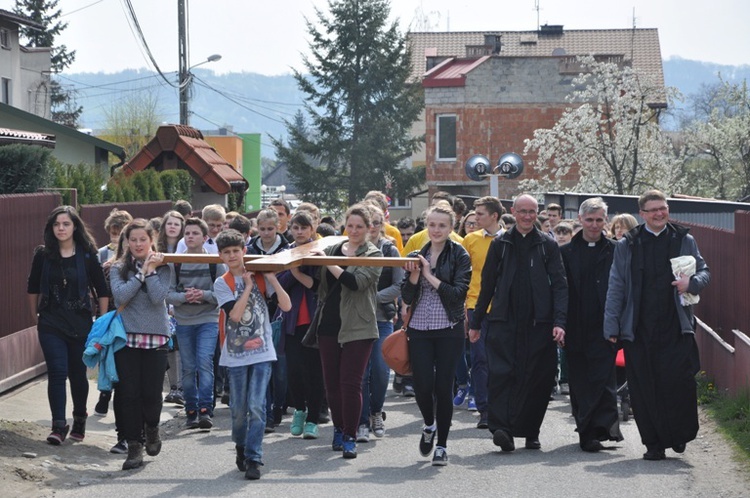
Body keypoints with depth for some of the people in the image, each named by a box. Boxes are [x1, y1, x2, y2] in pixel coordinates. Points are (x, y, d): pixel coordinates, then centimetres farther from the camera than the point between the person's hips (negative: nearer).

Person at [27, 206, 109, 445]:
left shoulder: (87, 255, -3)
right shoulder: (43, 254, 0)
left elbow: (102, 290, 2)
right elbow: (33, 288, 12)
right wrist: (35, 315, 13)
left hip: (81, 323, 0)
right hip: (51, 324, 0)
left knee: (78, 373, 9)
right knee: (57, 372, -10)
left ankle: (79, 420, 29)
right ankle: (59, 425, -9)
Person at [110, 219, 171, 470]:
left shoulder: (162, 267, 4)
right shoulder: (118, 269, 5)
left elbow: (158, 297, -10)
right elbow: (121, 295, -12)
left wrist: (150, 270, -10)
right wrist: (142, 272, -10)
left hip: (156, 336, -1)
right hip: (127, 336, 1)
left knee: (152, 393, -1)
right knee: (129, 394, -2)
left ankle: (152, 428, 29)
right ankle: (134, 447, 6)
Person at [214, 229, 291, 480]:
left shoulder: (260, 277, 4)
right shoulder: (222, 284, 2)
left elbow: (286, 306, -3)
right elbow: (235, 314, -13)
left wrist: (272, 279, -11)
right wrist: (248, 286, -10)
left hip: (262, 352, 0)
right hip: (235, 354, 1)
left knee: (256, 407, -10)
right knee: (238, 409, 7)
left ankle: (253, 458, -7)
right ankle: (241, 447, 32)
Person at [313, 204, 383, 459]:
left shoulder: (373, 255, -1)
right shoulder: (332, 249, 12)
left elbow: (356, 282, -18)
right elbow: (318, 282, 17)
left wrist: (328, 262, -20)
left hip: (358, 327, -4)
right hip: (329, 325, 5)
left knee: (351, 382, -8)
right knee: (331, 382, 8)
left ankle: (350, 437, -1)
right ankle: (339, 429, 24)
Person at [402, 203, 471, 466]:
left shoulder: (459, 256, -1)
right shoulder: (416, 256, 9)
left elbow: (459, 293, -12)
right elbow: (407, 297, 5)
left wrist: (430, 276, -13)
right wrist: (413, 275, -12)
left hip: (448, 329, -2)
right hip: (419, 329, 3)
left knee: (443, 387, -1)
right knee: (422, 385, -5)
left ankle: (441, 445, 11)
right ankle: (429, 425, 26)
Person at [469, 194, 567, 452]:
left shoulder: (548, 246, 7)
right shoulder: (500, 244, 10)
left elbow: (560, 285, 2)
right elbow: (487, 284, 13)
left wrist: (559, 322, -10)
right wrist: (476, 322, 11)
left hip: (539, 324, 0)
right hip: (504, 322, 0)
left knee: (538, 378, 1)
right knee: (500, 373, -13)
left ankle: (530, 432, 11)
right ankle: (501, 428, -18)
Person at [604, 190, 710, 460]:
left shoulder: (684, 241, 11)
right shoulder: (627, 245, 8)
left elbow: (704, 271, 17)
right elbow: (616, 287, 7)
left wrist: (692, 282, -8)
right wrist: (612, 327, 1)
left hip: (676, 326, 0)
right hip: (639, 330, 0)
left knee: (680, 382, -9)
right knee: (644, 388, 1)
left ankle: (680, 434, 14)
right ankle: (654, 444, 12)